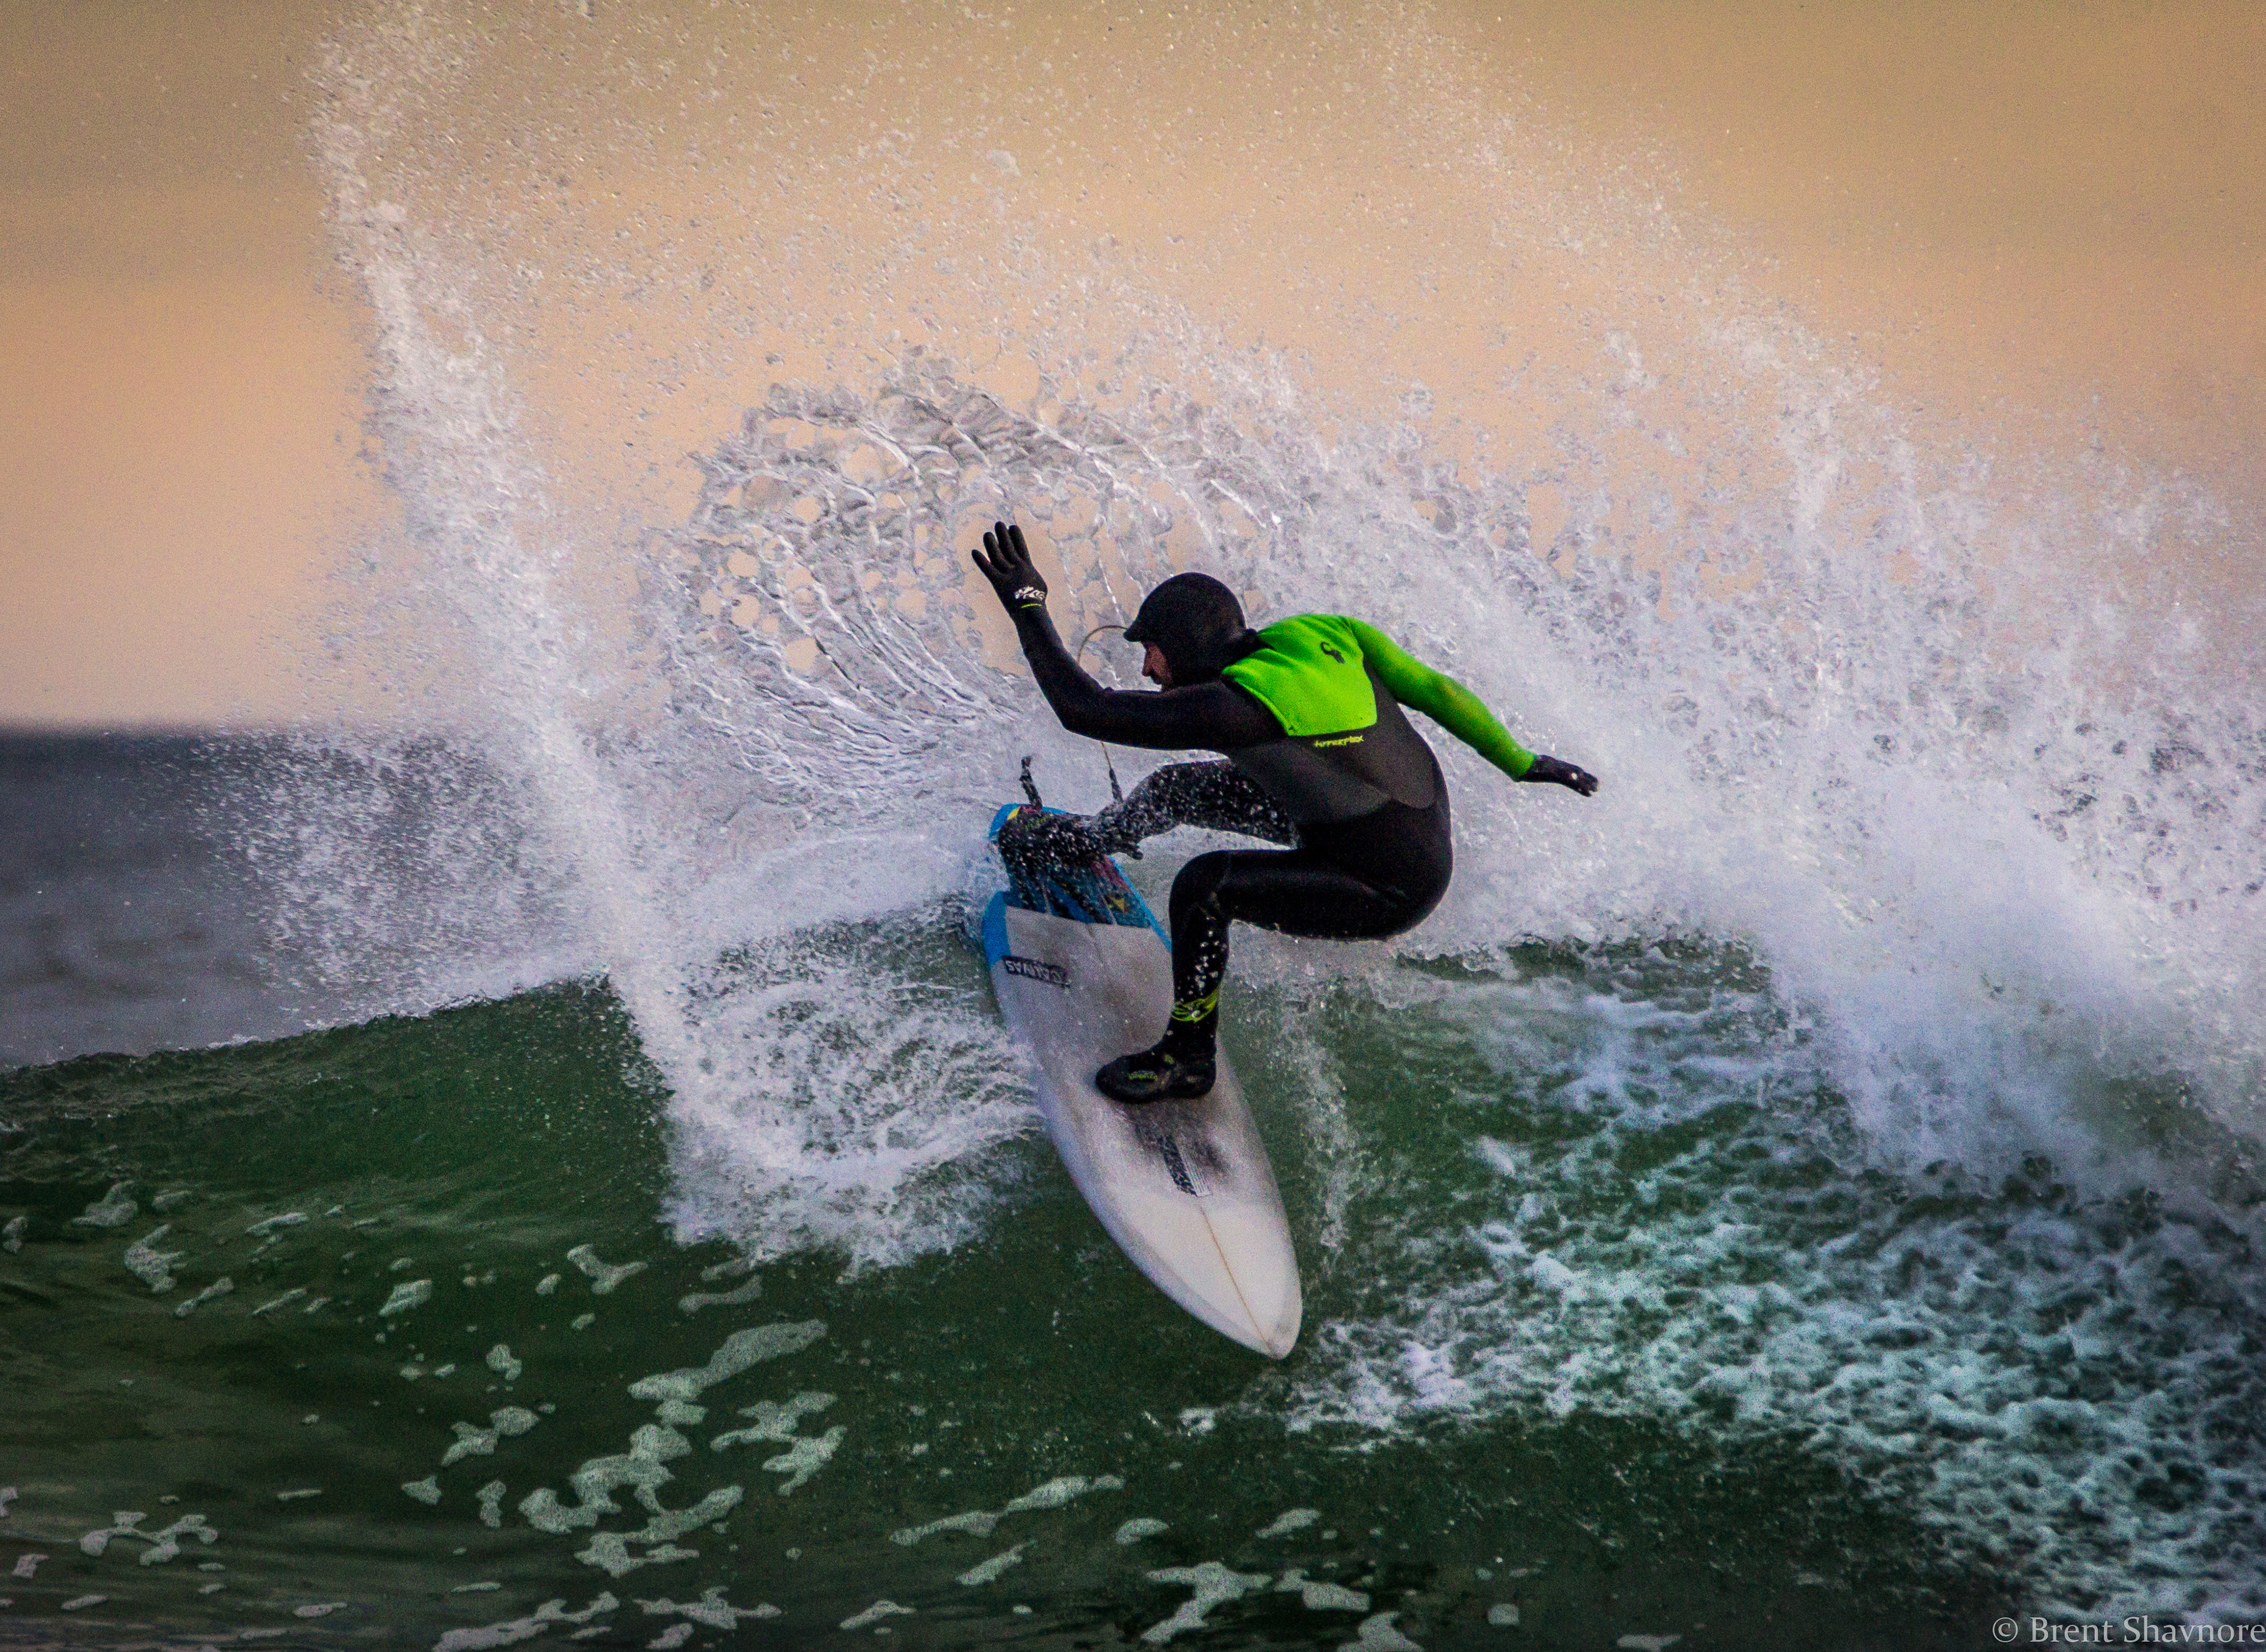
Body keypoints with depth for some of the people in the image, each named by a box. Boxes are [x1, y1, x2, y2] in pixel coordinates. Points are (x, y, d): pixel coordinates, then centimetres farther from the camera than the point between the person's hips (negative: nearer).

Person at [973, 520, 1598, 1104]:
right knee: (1178, 788, 13)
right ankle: (1086, 839, 43)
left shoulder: (1235, 707, -31)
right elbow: (1434, 690, -2)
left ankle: (1188, 1057, 1)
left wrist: (1027, 606, -21)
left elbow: (1086, 711, -30)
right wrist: (1519, 762, 10)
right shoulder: (1318, 633, -9)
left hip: (1392, 891, -9)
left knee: (1203, 885, -19)